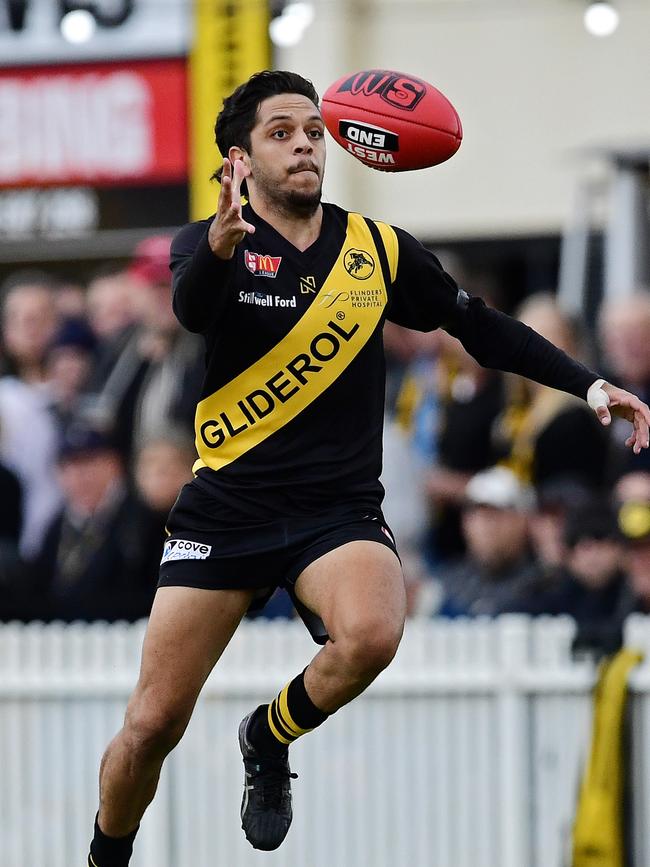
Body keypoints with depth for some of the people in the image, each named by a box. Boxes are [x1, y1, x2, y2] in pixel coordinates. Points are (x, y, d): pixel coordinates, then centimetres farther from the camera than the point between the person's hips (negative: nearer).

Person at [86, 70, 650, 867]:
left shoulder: (379, 251, 5)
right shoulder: (207, 244, -4)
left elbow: (479, 326, 16)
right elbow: (191, 307, -28)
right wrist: (221, 246, -50)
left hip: (339, 510, 1)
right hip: (225, 505, -1)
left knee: (371, 636, -32)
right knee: (153, 725, -4)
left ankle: (268, 740, -1)